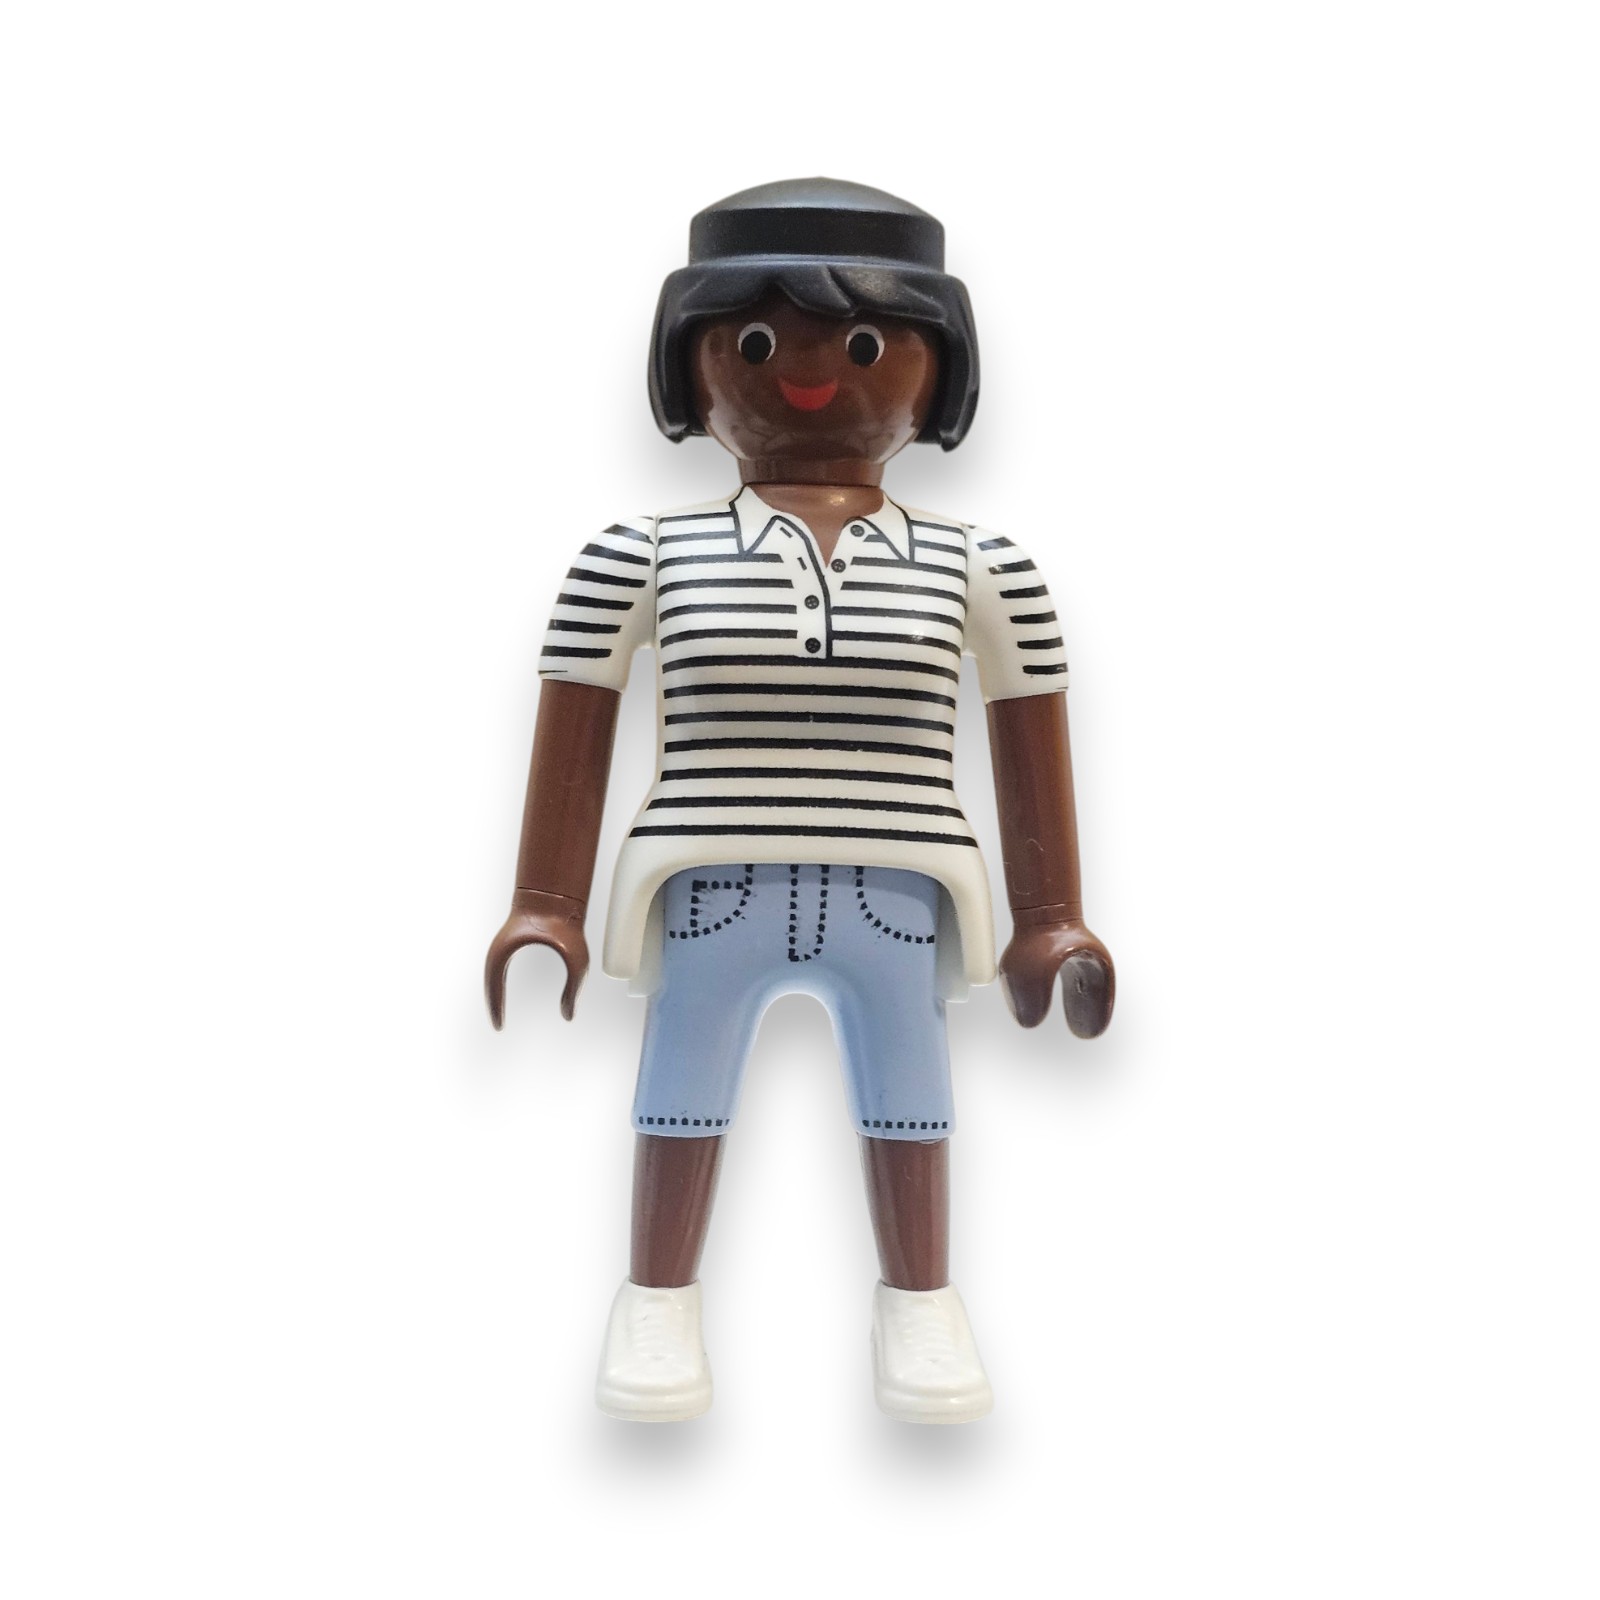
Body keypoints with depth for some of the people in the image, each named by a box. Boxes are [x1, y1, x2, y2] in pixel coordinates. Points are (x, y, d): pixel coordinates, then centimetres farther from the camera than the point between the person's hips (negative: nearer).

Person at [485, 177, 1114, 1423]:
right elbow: (574, 743, 5)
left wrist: (1051, 920, 7)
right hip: (714, 896, 0)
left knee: (904, 1070, 8)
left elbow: (1035, 750, 9)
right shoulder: (643, 557, 3)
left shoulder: (976, 569, 6)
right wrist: (546, 907, 3)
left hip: (892, 902, 1)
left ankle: (919, 1299, 28)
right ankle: (660, 1296, 25)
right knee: (687, 1059, 6)